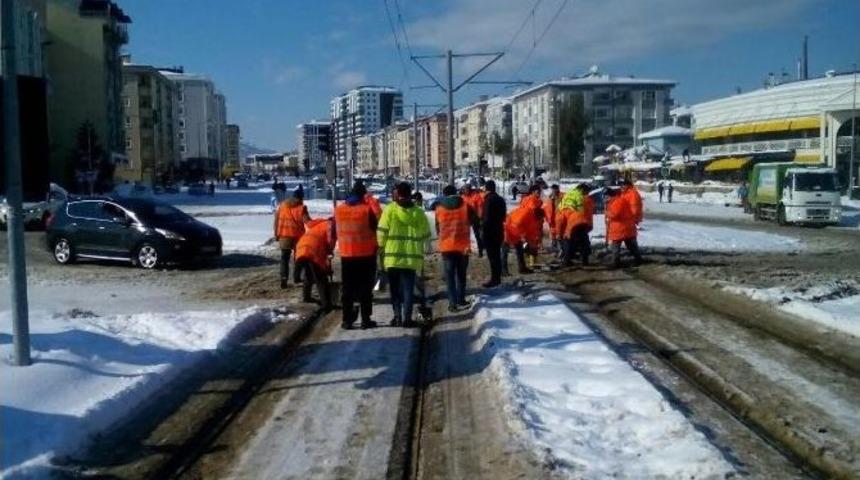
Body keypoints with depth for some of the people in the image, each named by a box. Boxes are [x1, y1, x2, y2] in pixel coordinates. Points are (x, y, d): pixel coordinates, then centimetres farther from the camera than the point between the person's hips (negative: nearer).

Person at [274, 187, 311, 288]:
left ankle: (284, 279, -8)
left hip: (284, 235, 2)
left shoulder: (281, 205, 6)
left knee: (284, 258, 6)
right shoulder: (301, 207, -6)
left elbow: (276, 221, 8)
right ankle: (296, 277, 19)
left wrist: (276, 234, 14)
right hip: (297, 235, -2)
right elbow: (307, 221, -11)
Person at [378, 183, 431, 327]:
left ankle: (397, 316, 9)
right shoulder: (419, 213, 1)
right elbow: (426, 235, 8)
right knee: (408, 288, 8)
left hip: (392, 256, -1)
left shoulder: (389, 210, -7)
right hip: (412, 257, 1)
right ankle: (407, 318, 3)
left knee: (395, 288, 12)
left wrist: (382, 247, 11)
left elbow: (382, 232, -7)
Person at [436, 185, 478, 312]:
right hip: (463, 245, 0)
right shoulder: (466, 206, 1)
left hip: (446, 246, 0)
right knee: (461, 273, 16)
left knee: (449, 275, 4)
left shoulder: (439, 208, 5)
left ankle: (453, 302, -4)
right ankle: (461, 299, 22)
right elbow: (475, 224, 0)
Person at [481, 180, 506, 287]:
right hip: (499, 230, 9)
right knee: (497, 254, 14)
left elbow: (486, 216, -18)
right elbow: (504, 215, 18)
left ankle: (494, 279, -6)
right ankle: (498, 278, 20)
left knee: (492, 255, -6)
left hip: (489, 231, -9)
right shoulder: (500, 199, 12)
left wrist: (483, 229, -12)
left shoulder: (489, 199, -14)